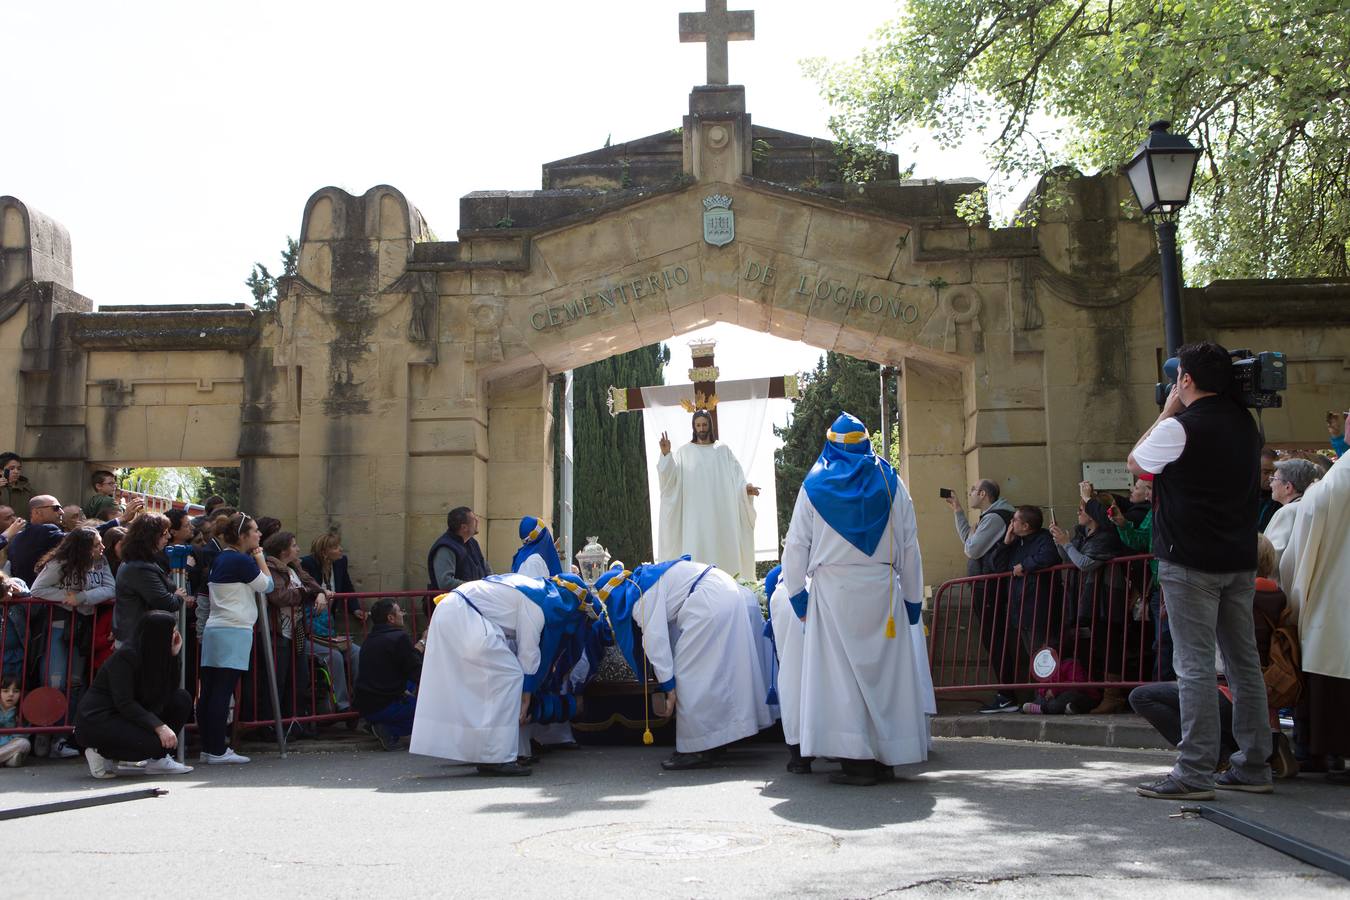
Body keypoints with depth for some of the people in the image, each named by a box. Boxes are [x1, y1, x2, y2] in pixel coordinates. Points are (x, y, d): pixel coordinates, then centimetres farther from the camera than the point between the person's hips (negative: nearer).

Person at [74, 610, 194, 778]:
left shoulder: (155, 656, 6)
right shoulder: (125, 657, -20)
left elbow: (170, 690, 2)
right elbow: (124, 703, -26)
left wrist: (173, 655, -5)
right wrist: (159, 726, -32)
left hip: (125, 717, 9)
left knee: (182, 699, -2)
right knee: (155, 742, -28)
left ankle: (158, 760, 0)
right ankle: (101, 752, -5)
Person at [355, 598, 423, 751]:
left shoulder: (370, 639, 13)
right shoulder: (399, 638, -14)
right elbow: (418, 674, -12)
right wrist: (420, 646, 3)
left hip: (365, 708, 9)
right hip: (385, 707, -9)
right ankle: (390, 730, -9)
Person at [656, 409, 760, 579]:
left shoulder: (723, 450, 11)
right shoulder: (685, 452, 7)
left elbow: (736, 476, 5)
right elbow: (670, 476, -5)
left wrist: (746, 488, -15)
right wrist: (666, 454, -20)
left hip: (721, 513, 1)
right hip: (696, 514, -1)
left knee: (723, 550, -1)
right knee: (698, 551, -6)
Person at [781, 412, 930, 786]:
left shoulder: (814, 485, 5)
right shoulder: (891, 483, 8)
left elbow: (796, 545, 3)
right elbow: (910, 547, 7)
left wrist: (797, 594, 10)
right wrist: (913, 599, 12)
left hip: (833, 590, -1)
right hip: (882, 589, 2)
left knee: (842, 671, -1)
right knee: (885, 669, 7)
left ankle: (857, 759, -5)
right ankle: (886, 758, 10)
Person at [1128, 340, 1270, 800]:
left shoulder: (1180, 428, -14)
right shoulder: (1246, 424, 8)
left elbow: (1135, 462, 3)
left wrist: (1168, 410, 9)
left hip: (1191, 561, -7)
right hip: (1240, 558, 7)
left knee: (1195, 665, -6)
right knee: (1244, 662, 11)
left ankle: (1195, 772, -6)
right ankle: (1253, 765, 18)